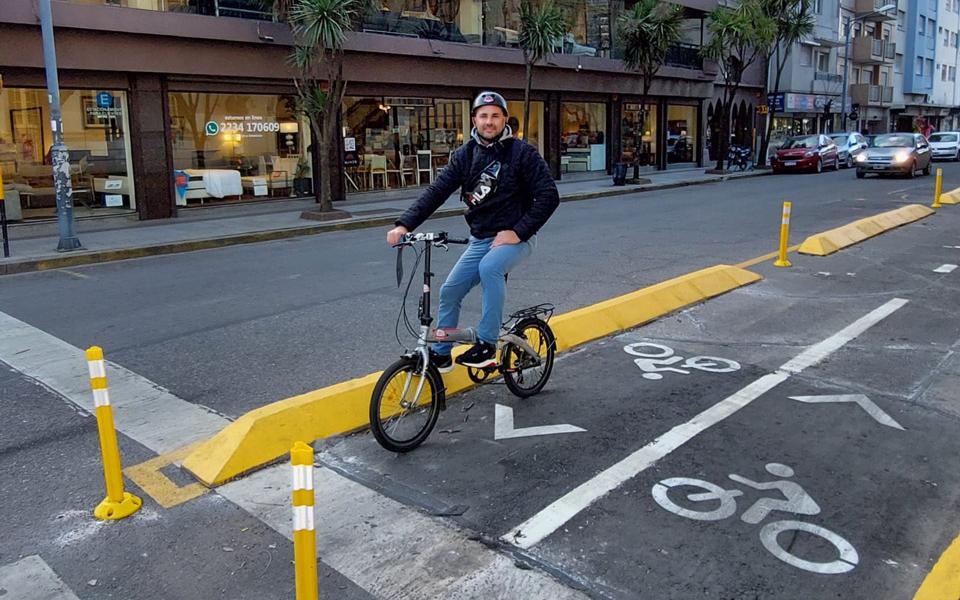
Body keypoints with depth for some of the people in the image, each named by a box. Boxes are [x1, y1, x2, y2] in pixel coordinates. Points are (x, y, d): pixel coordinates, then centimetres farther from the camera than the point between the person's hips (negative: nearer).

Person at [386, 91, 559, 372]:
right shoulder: (465, 154, 1)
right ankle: (441, 354, 19)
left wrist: (518, 232, -20)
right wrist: (404, 224, -20)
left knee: (489, 267, -34)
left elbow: (549, 195, -14)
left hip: (514, 237, -5)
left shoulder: (522, 152, -11)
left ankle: (487, 345, -23)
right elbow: (436, 191, -7)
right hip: (480, 239, 5)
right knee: (450, 290, 0)